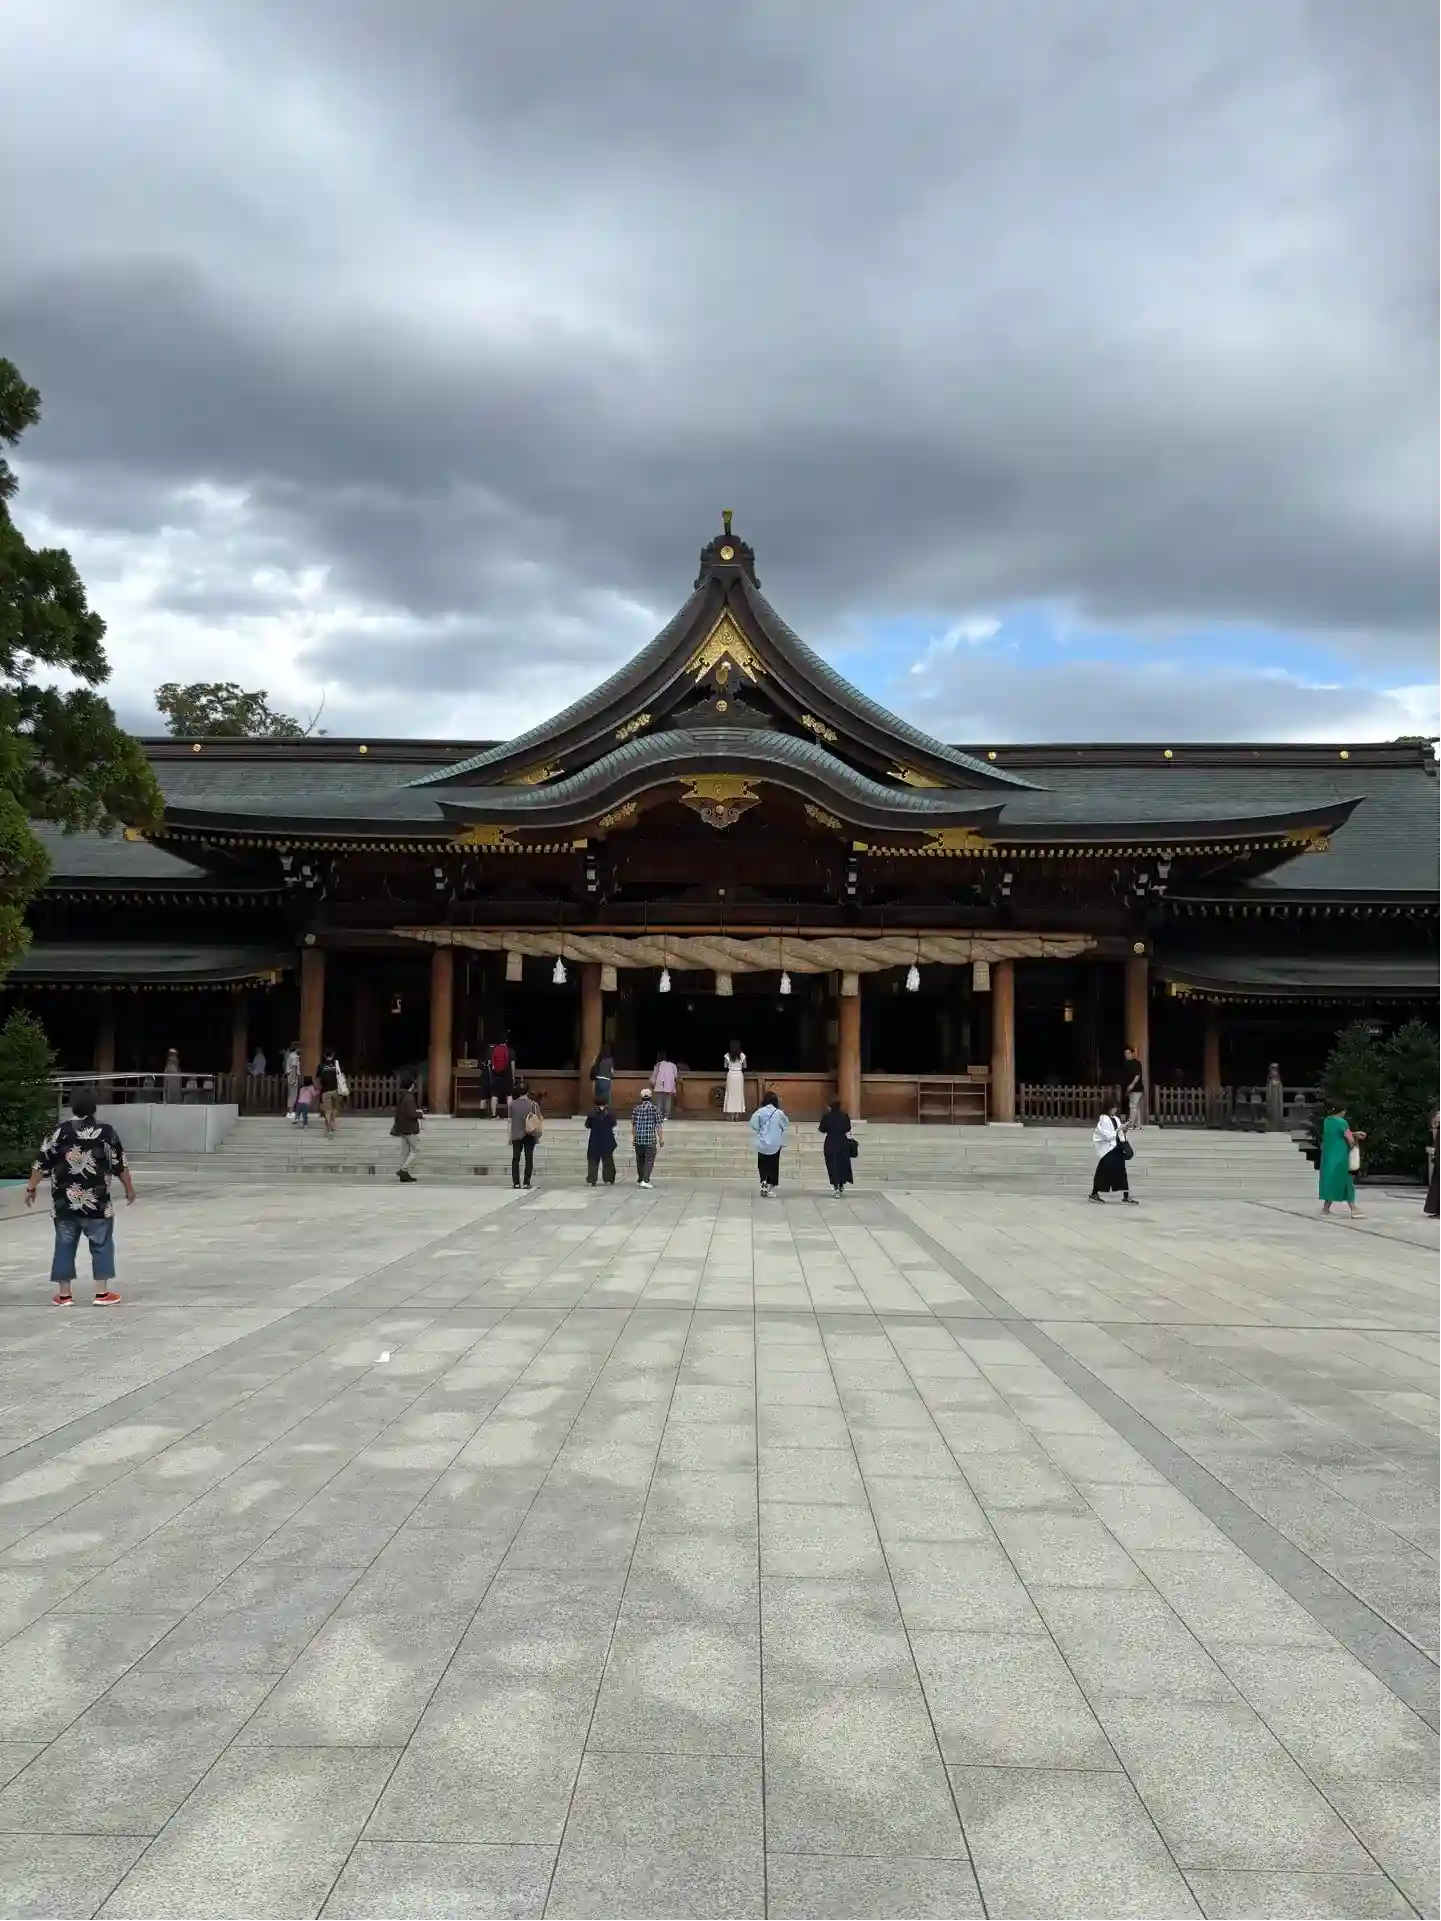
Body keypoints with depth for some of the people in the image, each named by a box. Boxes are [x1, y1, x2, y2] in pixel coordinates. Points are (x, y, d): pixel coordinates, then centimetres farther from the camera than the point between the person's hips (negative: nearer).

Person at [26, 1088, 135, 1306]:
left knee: (64, 1246, 11)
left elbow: (42, 1162, -1)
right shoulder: (106, 1131, -5)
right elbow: (120, 1164, -1)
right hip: (96, 1203, -2)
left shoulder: (60, 1131, -2)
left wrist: (31, 1188, 11)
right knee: (101, 1245, 8)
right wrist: (129, 1188, 12)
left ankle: (64, 1294, 15)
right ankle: (102, 1293, 7)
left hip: (64, 1202, 2)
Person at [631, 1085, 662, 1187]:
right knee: (649, 1160, -2)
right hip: (651, 1139, -3)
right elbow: (658, 1126, -5)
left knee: (640, 1160, 16)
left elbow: (633, 1125, 7)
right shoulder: (655, 1108, -4)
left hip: (638, 1139, 3)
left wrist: (633, 1137, 18)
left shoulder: (636, 1108, 4)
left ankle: (640, 1180, 29)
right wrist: (660, 1139, 2)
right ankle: (645, 1180, -14)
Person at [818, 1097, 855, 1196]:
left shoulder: (827, 1116, -12)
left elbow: (822, 1129, -7)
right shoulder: (845, 1116, -5)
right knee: (843, 1164, 16)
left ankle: (835, 1186, -4)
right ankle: (841, 1186, 24)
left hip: (831, 1143, -2)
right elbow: (848, 1128, 4)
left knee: (832, 1165, 4)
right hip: (843, 1143, 2)